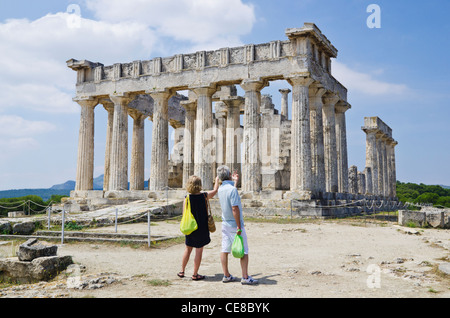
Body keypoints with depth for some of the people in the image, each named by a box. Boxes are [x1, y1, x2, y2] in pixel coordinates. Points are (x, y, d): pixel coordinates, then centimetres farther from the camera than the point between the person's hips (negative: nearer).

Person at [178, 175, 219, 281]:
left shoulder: (187, 198, -7)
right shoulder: (204, 196, -10)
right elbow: (215, 190, 9)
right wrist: (217, 180, 26)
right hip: (201, 227, -3)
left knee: (188, 249, 17)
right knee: (199, 250, 4)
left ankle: (182, 271, 26)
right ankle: (195, 274, 9)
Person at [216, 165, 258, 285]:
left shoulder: (221, 189, 4)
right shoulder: (232, 189, -20)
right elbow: (235, 209, -24)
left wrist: (235, 182, 29)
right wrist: (238, 227, -21)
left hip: (225, 223, 8)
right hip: (235, 224, -8)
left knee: (225, 249, 8)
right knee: (244, 251, -1)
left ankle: (226, 275, 14)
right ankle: (245, 277, -1)